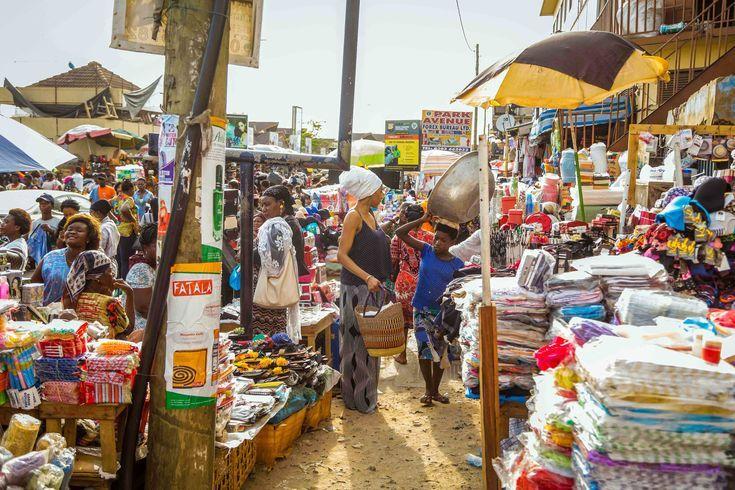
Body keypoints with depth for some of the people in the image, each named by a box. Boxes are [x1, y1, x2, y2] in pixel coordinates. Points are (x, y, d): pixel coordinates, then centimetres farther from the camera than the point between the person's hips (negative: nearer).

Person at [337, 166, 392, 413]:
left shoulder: (370, 216, 13)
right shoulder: (353, 216, -13)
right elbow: (342, 255, -18)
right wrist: (367, 277, -26)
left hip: (373, 287, 9)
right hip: (356, 288, -9)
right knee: (356, 342, 0)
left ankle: (368, 395, 27)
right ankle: (357, 399, 11)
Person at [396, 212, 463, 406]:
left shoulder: (457, 264, -3)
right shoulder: (427, 251, -3)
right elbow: (400, 233, -7)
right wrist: (423, 220, -15)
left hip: (443, 313, 1)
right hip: (422, 310, -1)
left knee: (440, 353, 9)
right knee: (426, 349, -5)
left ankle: (435, 390, 27)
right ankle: (429, 390, 13)